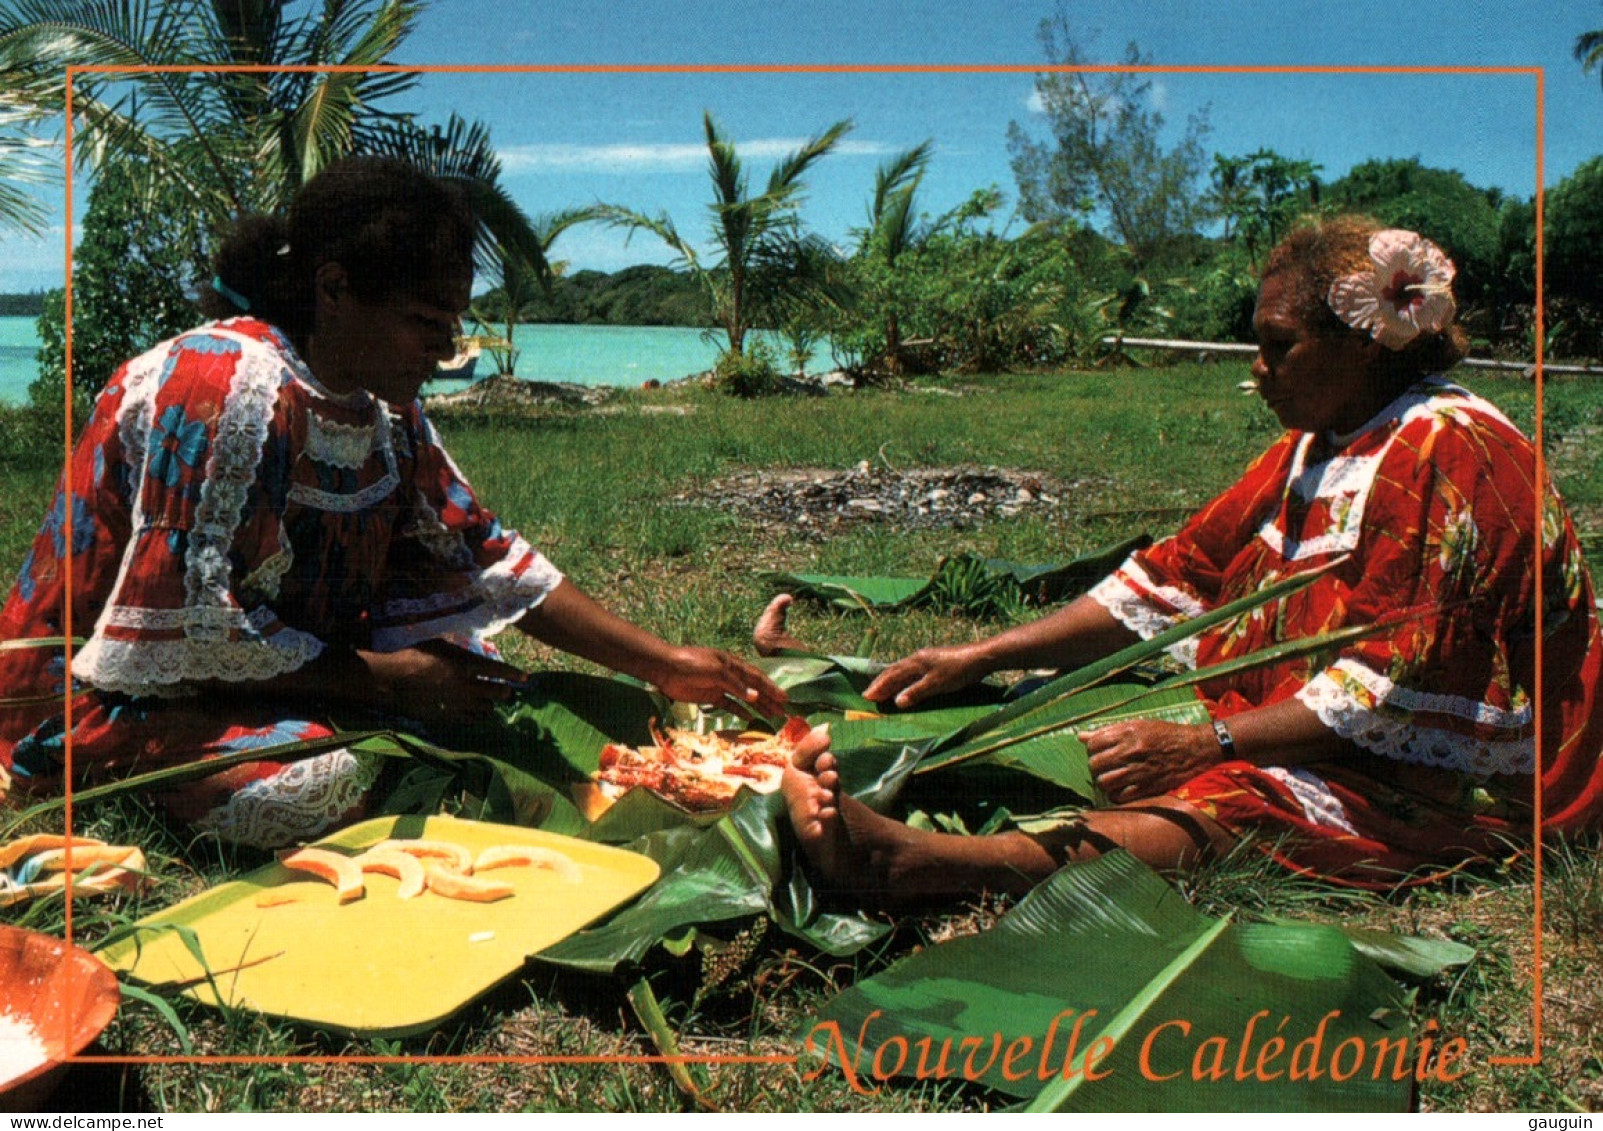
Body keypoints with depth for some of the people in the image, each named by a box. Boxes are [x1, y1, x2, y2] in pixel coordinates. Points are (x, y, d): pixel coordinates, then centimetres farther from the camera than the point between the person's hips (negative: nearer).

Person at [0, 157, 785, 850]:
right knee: (326, 786, -32)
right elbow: (184, 629, -27)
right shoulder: (227, 387, -26)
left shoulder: (386, 406, 1)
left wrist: (663, 664, -3)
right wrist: (385, 678, -21)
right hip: (112, 703, -7)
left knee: (485, 697, -3)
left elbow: (483, 556, 3)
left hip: (275, 676, 7)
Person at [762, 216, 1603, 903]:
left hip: (1437, 784, -9)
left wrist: (1208, 743, -30)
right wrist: (980, 657, 0)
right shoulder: (1319, 446, 13)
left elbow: (1396, 686, -23)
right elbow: (1176, 577, 8)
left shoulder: (1450, 451, -15)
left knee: (1226, 804, -35)